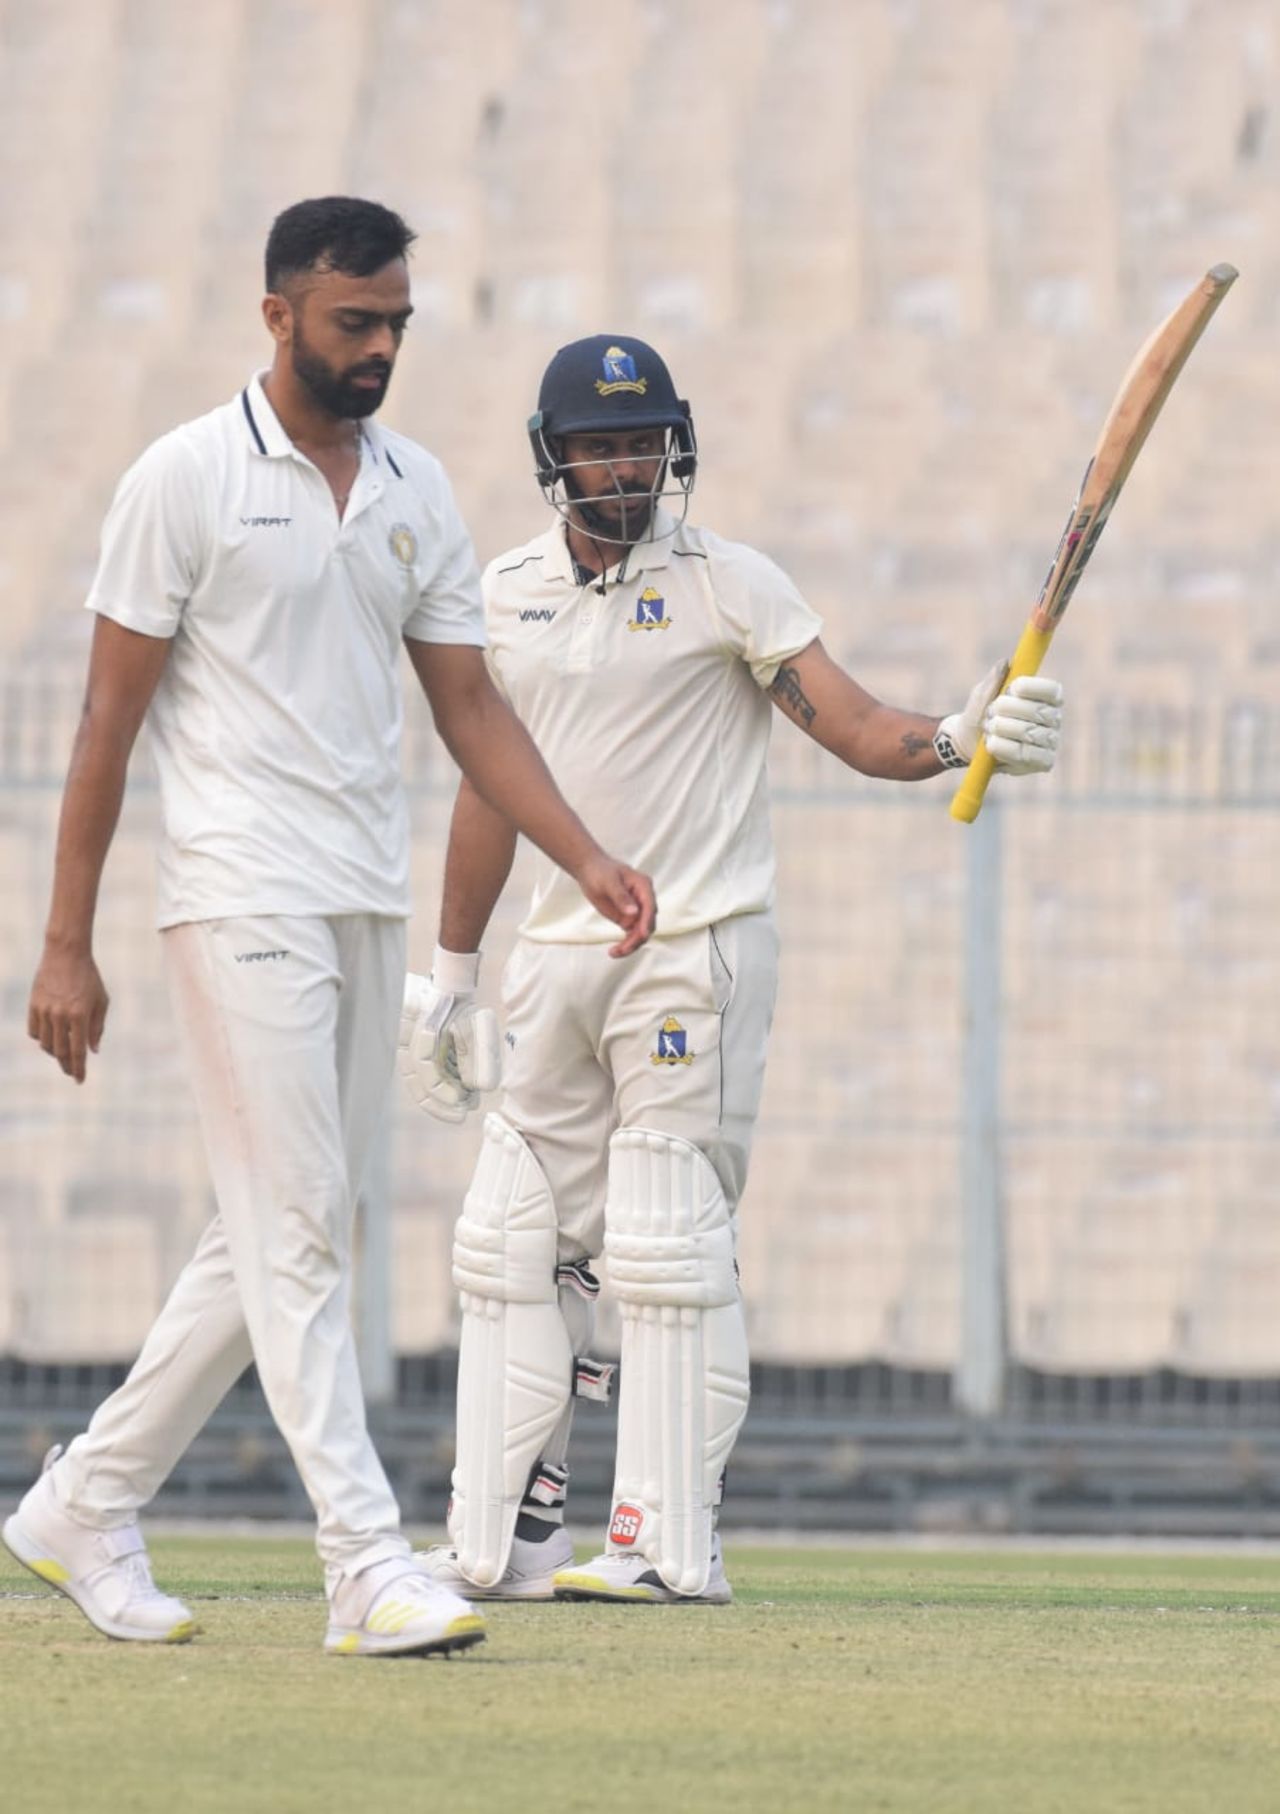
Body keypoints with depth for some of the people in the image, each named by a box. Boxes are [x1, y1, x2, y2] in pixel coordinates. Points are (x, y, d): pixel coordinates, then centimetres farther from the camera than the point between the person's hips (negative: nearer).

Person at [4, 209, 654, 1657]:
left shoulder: (417, 492, 12)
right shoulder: (187, 479, -5)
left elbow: (469, 706, 14)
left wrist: (585, 860, -1)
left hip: (369, 908, 7)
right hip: (242, 898, -7)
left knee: (280, 1238, 9)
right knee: (297, 1231, -10)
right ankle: (368, 1571, -14)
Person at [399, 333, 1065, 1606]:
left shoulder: (727, 585, -6)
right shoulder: (509, 592, 9)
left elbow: (857, 729, -13)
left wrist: (959, 739, -33)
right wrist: (448, 971, 18)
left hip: (698, 947, -6)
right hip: (558, 956, 6)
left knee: (667, 1246, -8)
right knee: (514, 1242, 6)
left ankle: (669, 1544, -5)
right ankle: (499, 1542, 10)